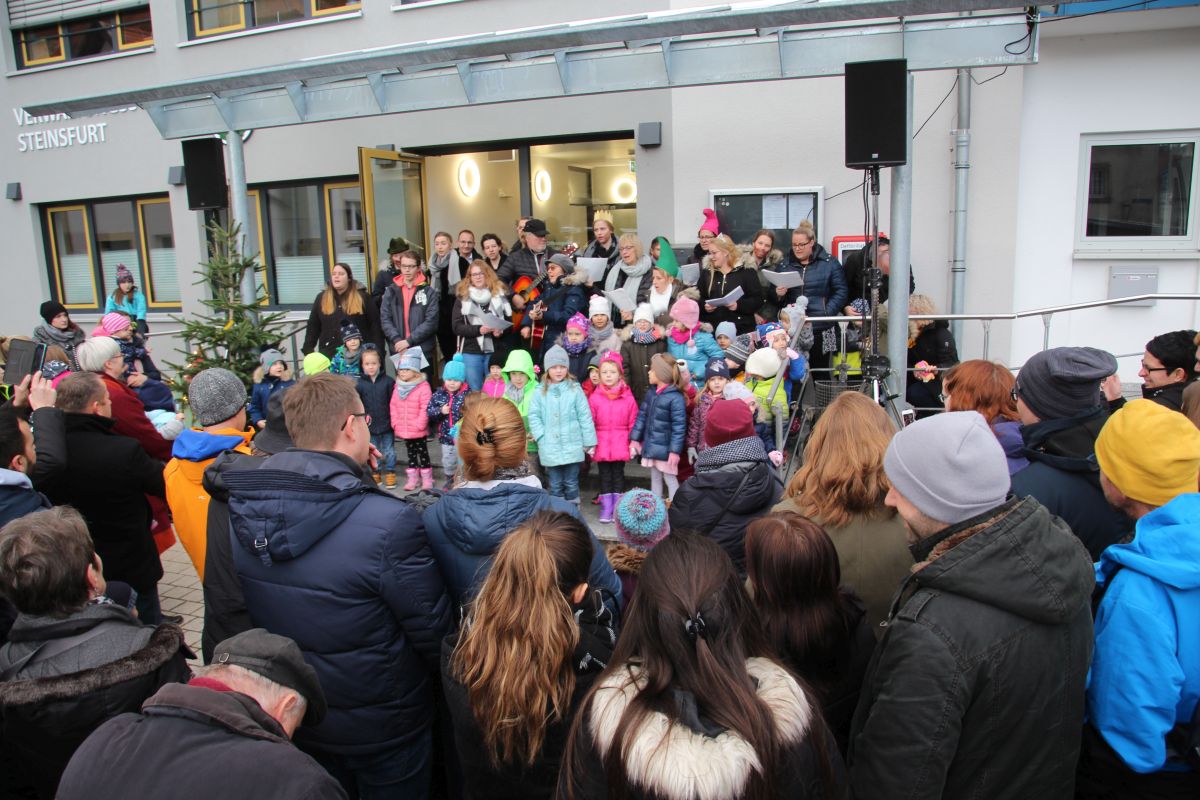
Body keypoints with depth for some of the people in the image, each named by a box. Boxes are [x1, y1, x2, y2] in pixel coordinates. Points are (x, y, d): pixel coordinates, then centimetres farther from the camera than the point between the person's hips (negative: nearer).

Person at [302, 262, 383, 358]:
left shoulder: (362, 297, 0)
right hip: (330, 354, 2)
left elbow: (375, 324, -2)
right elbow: (312, 326, 10)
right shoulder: (321, 298, 7)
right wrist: (308, 350, 2)